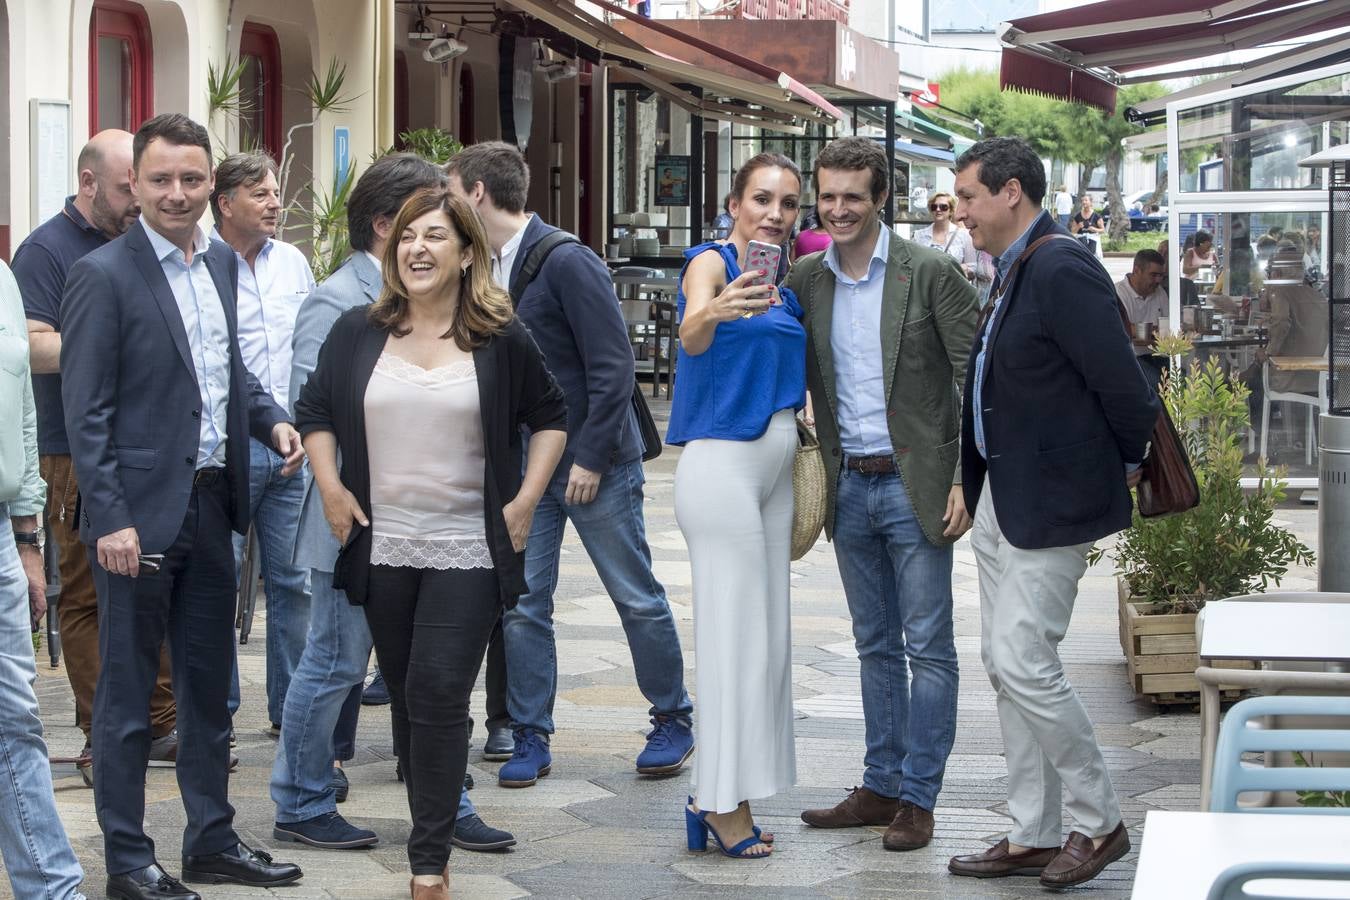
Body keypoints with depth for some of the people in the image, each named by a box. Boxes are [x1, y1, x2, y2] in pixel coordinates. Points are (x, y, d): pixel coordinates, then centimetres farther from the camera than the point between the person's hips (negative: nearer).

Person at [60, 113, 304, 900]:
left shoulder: (222, 263, 9)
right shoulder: (103, 275, -11)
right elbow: (87, 411, -13)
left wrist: (274, 420, 3)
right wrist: (110, 518, -19)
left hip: (211, 507, 7)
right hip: (141, 513, -7)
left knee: (209, 686, 16)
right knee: (128, 694, 3)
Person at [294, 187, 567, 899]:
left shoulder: (500, 339, -3)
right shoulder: (358, 332, 2)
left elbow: (550, 415, 9)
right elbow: (314, 410, 14)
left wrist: (525, 500, 0)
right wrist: (331, 489, 2)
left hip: (468, 552, -3)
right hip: (382, 547, 3)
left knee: (439, 696, -10)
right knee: (407, 698, 11)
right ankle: (435, 824, 28)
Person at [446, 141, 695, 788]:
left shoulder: (566, 263, -17)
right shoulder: (486, 268, 6)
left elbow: (611, 366, -18)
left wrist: (591, 457, -18)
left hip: (595, 463, -7)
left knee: (637, 598, 5)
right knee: (522, 603, 3)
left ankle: (673, 721, 19)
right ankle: (531, 739, 11)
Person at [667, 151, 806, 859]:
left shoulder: (786, 281, 14)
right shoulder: (711, 262, -9)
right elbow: (691, 336, -31)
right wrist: (715, 310, -51)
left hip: (774, 469, 9)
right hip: (722, 461, -9)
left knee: (765, 634, 10)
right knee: (735, 633, -9)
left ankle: (717, 797, 16)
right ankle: (723, 801, -4)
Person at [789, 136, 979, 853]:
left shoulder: (929, 273, -8)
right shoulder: (805, 280, 6)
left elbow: (975, 377, -8)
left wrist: (964, 480, -13)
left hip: (915, 484, -5)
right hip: (849, 488, 5)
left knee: (927, 646, -1)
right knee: (875, 646, 13)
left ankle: (918, 796, 5)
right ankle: (881, 786, 21)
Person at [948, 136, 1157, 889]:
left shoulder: (1063, 270, -19)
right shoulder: (1019, 271, 12)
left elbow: (1125, 387, -21)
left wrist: (1126, 467, -6)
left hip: (1053, 503, -10)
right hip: (1003, 500, 10)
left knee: (1025, 664, -10)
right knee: (1006, 665, 12)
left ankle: (1101, 823, 6)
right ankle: (1032, 836, 20)